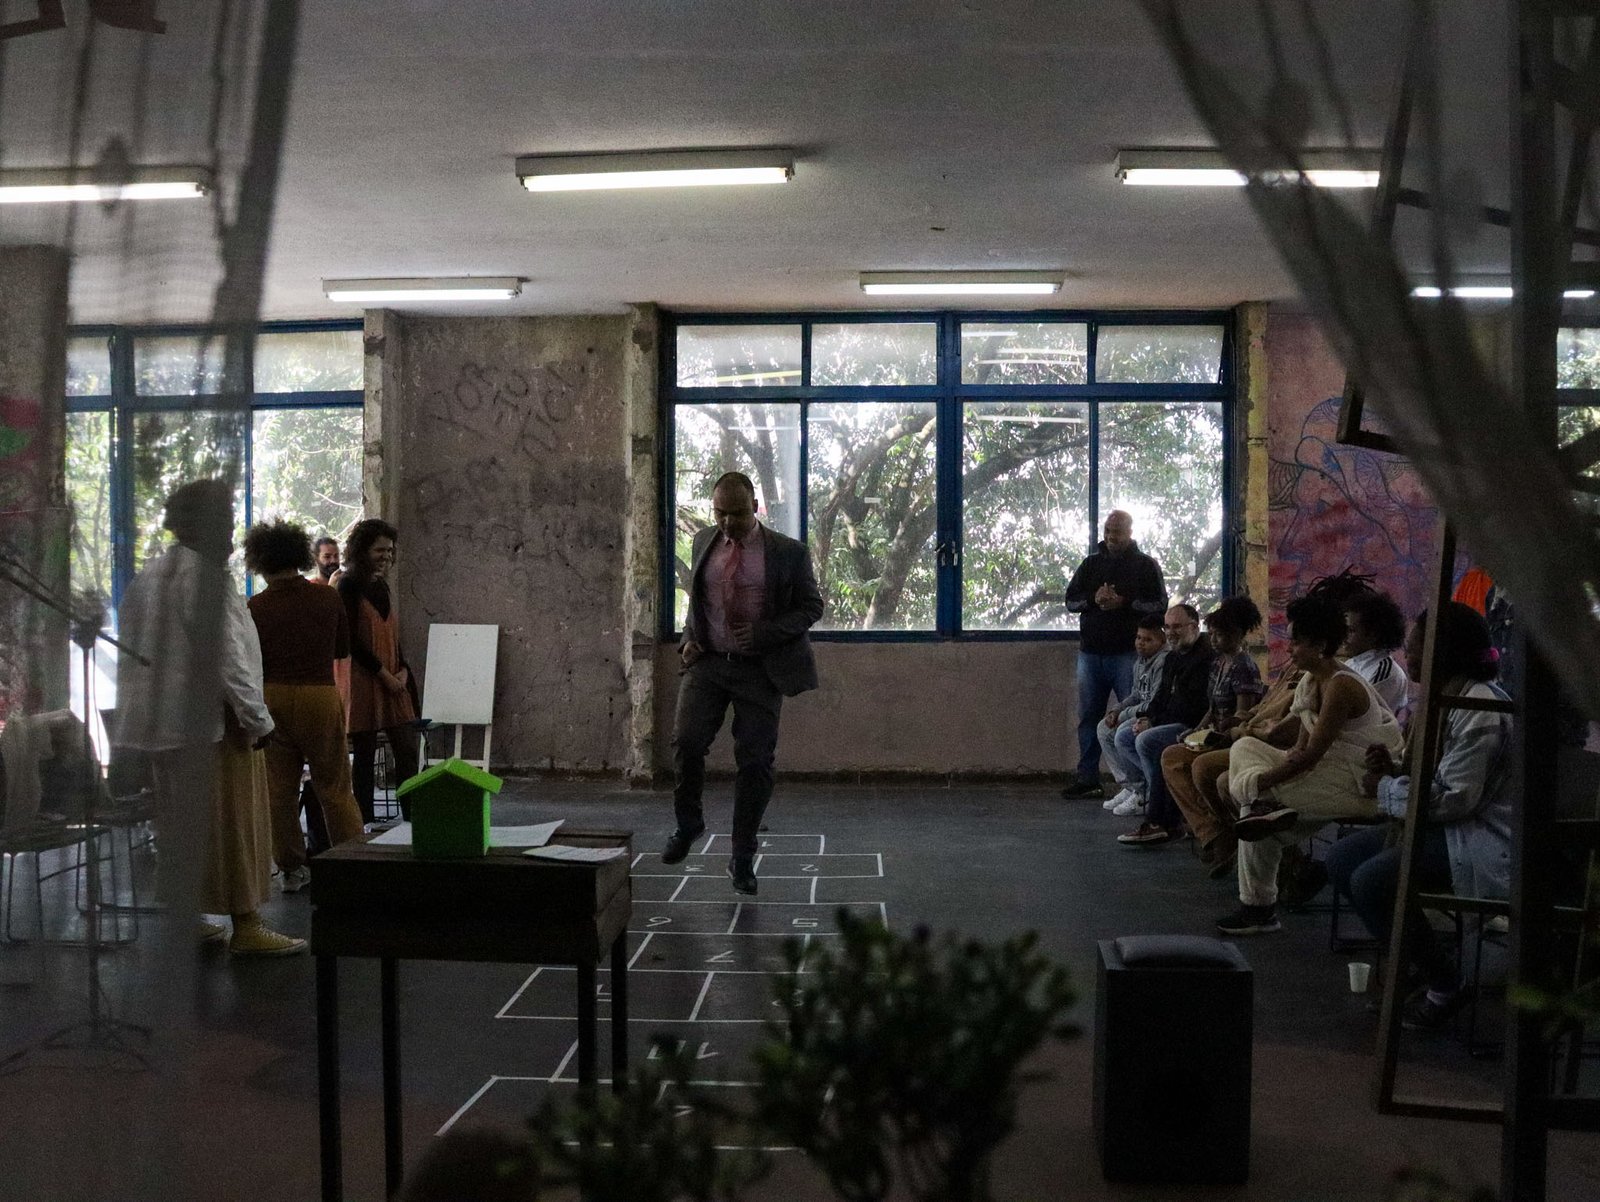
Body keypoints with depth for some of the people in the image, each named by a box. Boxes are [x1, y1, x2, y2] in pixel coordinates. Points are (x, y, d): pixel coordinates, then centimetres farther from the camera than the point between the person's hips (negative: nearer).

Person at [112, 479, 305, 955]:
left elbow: (132, 651, 18)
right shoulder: (204, 573, -14)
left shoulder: (148, 576, 15)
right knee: (233, 823, -3)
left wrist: (133, 712, 22)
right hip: (213, 720, -9)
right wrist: (257, 717, -14)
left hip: (160, 720, 9)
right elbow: (226, 654, -19)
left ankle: (184, 916, 20)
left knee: (180, 822, 14)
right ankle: (245, 925, 0)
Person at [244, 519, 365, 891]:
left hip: (273, 699, 0)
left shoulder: (255, 608, -8)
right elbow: (343, 648, 10)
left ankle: (292, 868, 14)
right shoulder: (328, 598, -4)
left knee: (279, 790, 10)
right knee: (334, 787, 7)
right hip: (321, 696, 0)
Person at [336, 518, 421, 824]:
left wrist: (403, 671, 3)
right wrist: (384, 674, -13)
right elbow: (351, 640, -13)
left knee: (408, 752, 2)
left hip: (393, 681, 7)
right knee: (364, 756, 1)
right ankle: (365, 824, 8)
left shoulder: (382, 586, 14)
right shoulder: (349, 586, -8)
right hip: (362, 682, -7)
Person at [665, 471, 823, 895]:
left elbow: (811, 606, -1)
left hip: (760, 669, -2)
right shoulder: (704, 542, 9)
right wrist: (690, 636, 5)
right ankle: (687, 823, 14)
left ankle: (742, 858, 14)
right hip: (708, 662, 3)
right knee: (686, 741, -13)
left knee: (755, 761, 0)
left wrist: (764, 633, -15)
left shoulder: (788, 553, -3)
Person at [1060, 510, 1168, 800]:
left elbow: (1159, 604, -4)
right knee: (1088, 716, 6)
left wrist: (1124, 603, -17)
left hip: (1127, 653, -4)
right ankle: (1087, 779, 12)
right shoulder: (1091, 563, 15)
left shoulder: (1145, 565, 4)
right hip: (1091, 653, 4)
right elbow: (1070, 600, 12)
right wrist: (1093, 599, -8)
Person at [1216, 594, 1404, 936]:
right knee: (1245, 747, -2)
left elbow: (1312, 754, -21)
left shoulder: (1341, 686, -19)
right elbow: (1301, 747, 11)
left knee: (1248, 791, -18)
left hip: (1360, 786, -10)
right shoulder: (1311, 681, 10)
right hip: (1329, 772, 10)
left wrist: (1261, 780, -17)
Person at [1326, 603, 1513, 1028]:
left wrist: (1385, 788, -12)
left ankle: (1444, 986, -8)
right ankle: (1404, 957, 13)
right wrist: (1393, 770, -2)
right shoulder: (1442, 697, 11)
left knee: (1372, 879, -26)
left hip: (1483, 841, -11)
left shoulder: (1479, 708, -22)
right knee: (1341, 859, 4)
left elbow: (1454, 798, -26)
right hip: (1445, 827, 11)